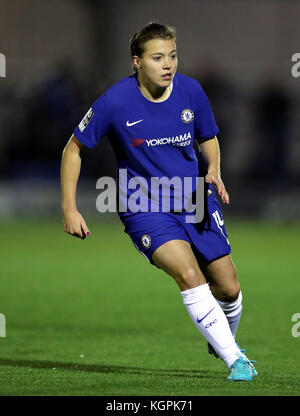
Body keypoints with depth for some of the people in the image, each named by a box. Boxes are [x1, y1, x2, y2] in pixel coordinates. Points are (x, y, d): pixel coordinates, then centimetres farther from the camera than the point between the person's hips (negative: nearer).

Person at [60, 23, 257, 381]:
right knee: (189, 274, -27)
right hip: (144, 209, -4)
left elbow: (208, 138, 13)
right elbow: (74, 148, -4)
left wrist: (213, 171, -8)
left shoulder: (191, 91, -6)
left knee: (228, 290, 4)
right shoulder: (115, 102, -17)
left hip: (195, 202, 4)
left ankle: (221, 342, 38)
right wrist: (69, 210, -7)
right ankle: (235, 360, -20)